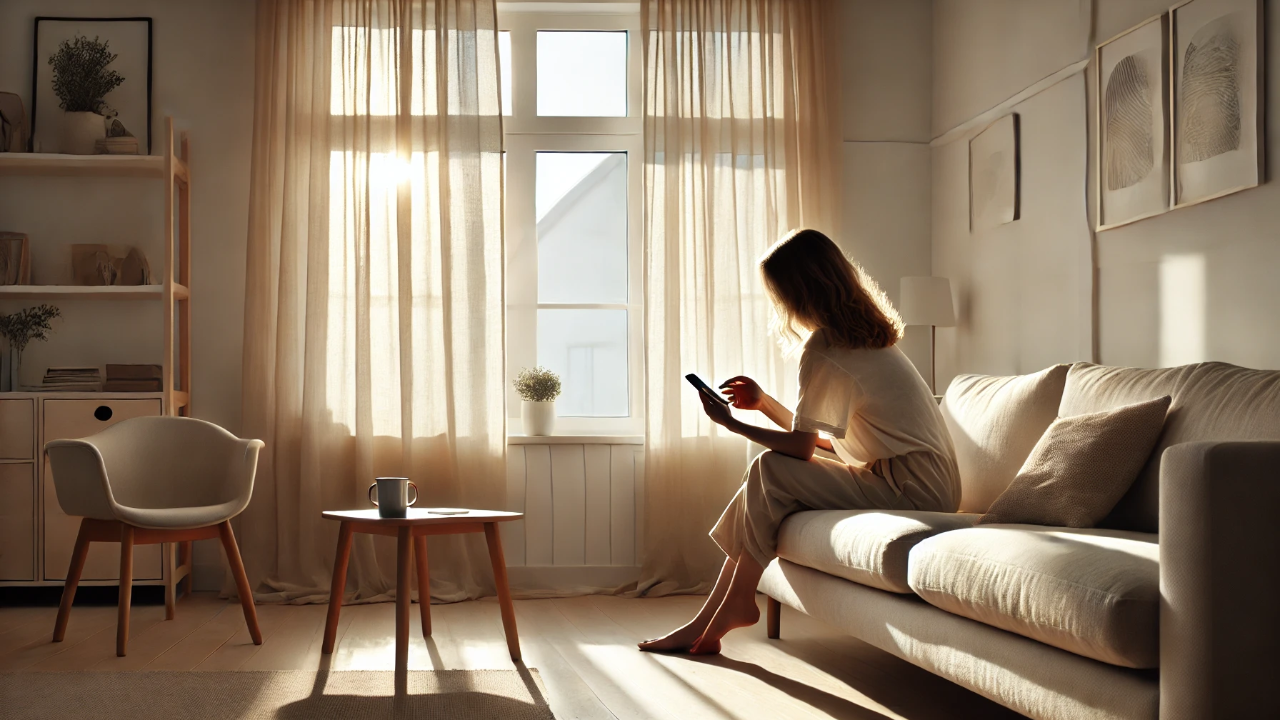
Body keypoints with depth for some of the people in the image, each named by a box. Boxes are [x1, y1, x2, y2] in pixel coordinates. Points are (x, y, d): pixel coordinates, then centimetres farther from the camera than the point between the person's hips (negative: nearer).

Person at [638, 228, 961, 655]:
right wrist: (765, 403, 17)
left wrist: (733, 425, -1)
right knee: (766, 476, 3)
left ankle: (736, 605, 3)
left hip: (913, 491, -10)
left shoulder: (823, 349, -17)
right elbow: (818, 436, 16)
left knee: (770, 472, -13)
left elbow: (801, 447, -13)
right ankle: (711, 618, 4)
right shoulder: (864, 335, 13)